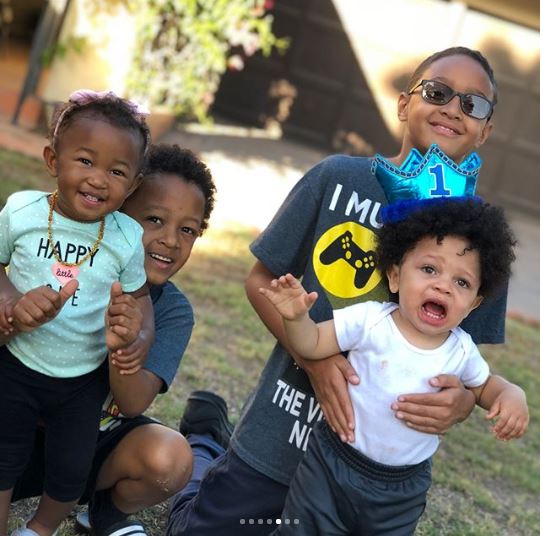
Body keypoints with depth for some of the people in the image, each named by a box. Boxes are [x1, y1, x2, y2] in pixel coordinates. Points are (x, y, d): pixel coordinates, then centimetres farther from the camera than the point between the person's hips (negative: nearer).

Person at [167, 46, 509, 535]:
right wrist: (315, 357, -19)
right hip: (278, 438, -1)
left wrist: (462, 401, -24)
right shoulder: (339, 177, -9)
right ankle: (203, 444, 40)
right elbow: (262, 280, -2)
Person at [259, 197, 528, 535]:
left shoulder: (462, 351, -6)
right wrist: (297, 318, -32)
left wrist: (511, 394, -9)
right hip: (333, 467, -2)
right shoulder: (370, 320, -16)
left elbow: (484, 385, 13)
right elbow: (313, 344, -11)